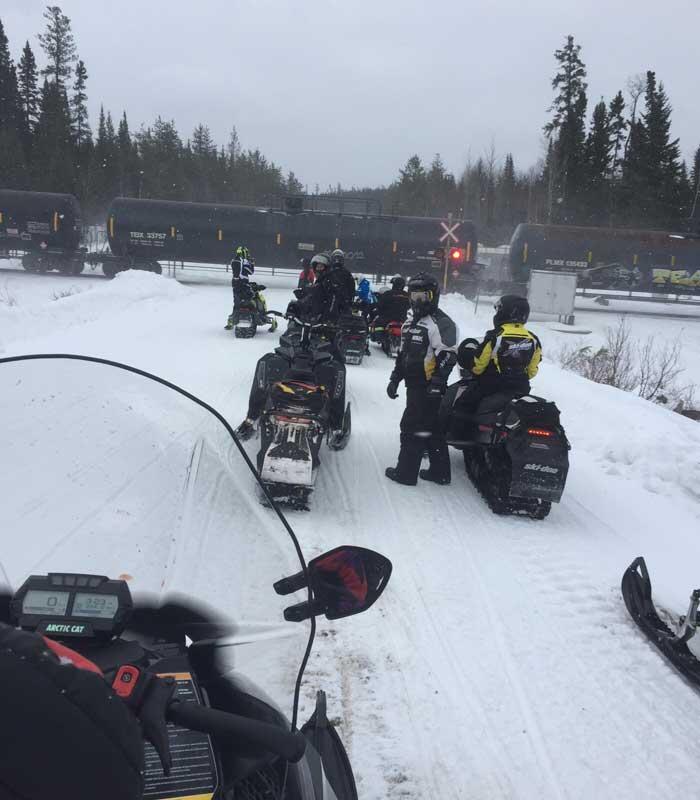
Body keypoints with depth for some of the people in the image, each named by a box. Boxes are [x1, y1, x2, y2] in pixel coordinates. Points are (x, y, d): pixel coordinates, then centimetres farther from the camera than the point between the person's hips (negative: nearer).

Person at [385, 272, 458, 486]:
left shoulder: (441, 323, -12)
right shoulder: (410, 322, 17)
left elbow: (448, 356, -19)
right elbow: (403, 354, 24)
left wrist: (436, 383, -24)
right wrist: (395, 379, 21)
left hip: (428, 388, -9)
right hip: (414, 385, 9)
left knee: (413, 428, -4)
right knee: (432, 429, 14)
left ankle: (406, 472, 5)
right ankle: (439, 472, 23)